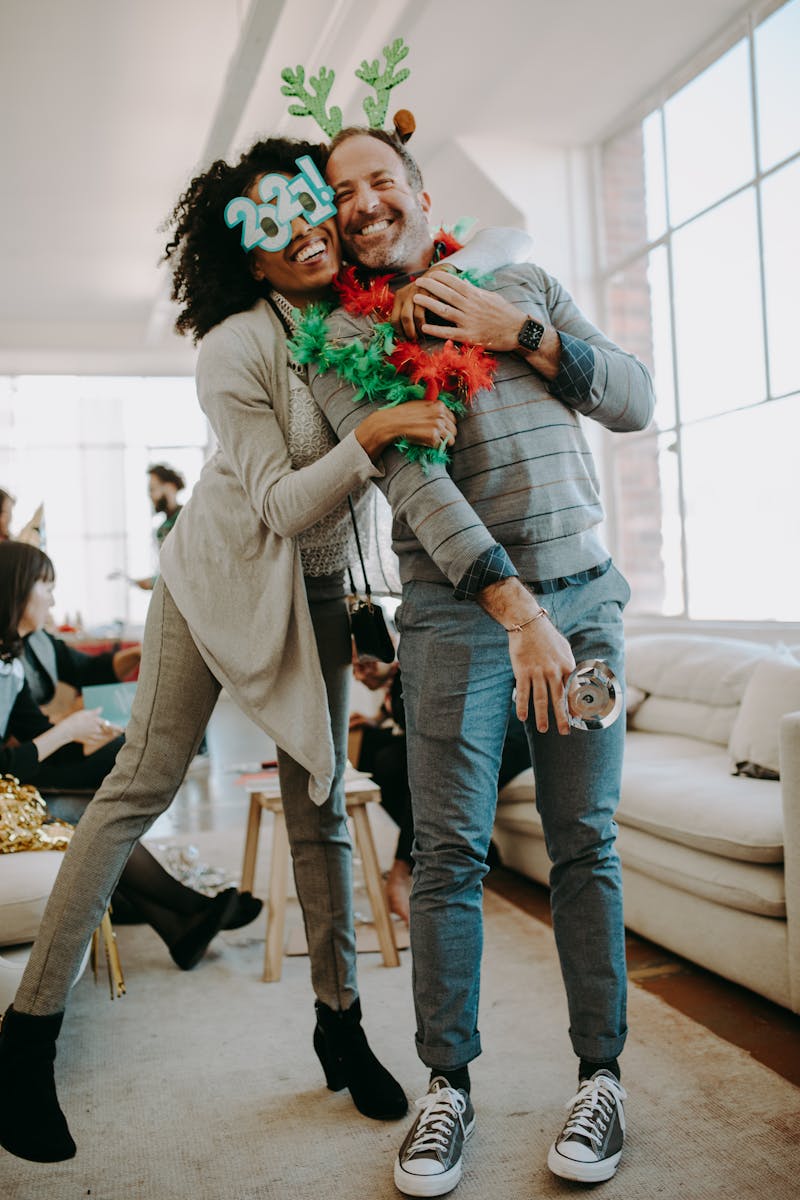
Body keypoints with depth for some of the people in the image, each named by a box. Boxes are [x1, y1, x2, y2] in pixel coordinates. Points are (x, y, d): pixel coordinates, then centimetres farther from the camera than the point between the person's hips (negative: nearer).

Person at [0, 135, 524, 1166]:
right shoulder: (234, 349, -19)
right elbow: (285, 503, -21)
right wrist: (375, 432, -34)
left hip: (316, 589, 5)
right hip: (221, 575, -4)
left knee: (321, 804, 5)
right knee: (140, 786, -3)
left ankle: (340, 1021, 19)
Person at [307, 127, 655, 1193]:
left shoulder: (525, 285, 15)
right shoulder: (340, 340, 3)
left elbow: (636, 401, 10)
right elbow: (412, 479, -12)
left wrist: (523, 335, -4)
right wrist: (517, 608, -22)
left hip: (584, 593, 3)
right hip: (458, 612, -2)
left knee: (585, 843, 4)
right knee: (450, 852, -3)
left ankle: (601, 1076, 17)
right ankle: (448, 1086, 14)